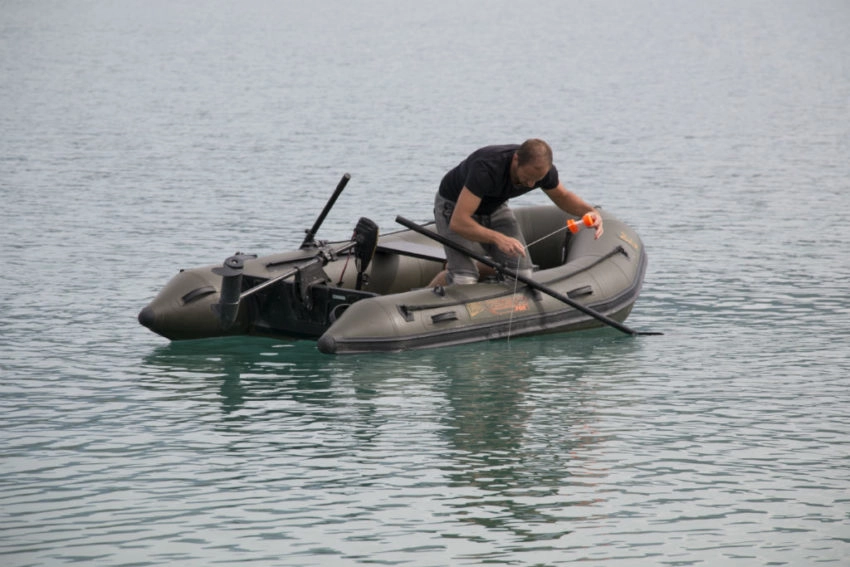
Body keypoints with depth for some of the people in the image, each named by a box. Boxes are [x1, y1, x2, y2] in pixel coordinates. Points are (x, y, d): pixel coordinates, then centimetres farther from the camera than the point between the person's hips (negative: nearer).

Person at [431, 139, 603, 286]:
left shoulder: (542, 168, -23)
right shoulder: (486, 168, -42)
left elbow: (562, 197, 1)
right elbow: (458, 222, -44)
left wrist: (591, 211, -19)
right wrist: (498, 238, -55)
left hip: (494, 207, 6)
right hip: (455, 206, -6)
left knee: (522, 275, -6)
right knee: (463, 283, -21)